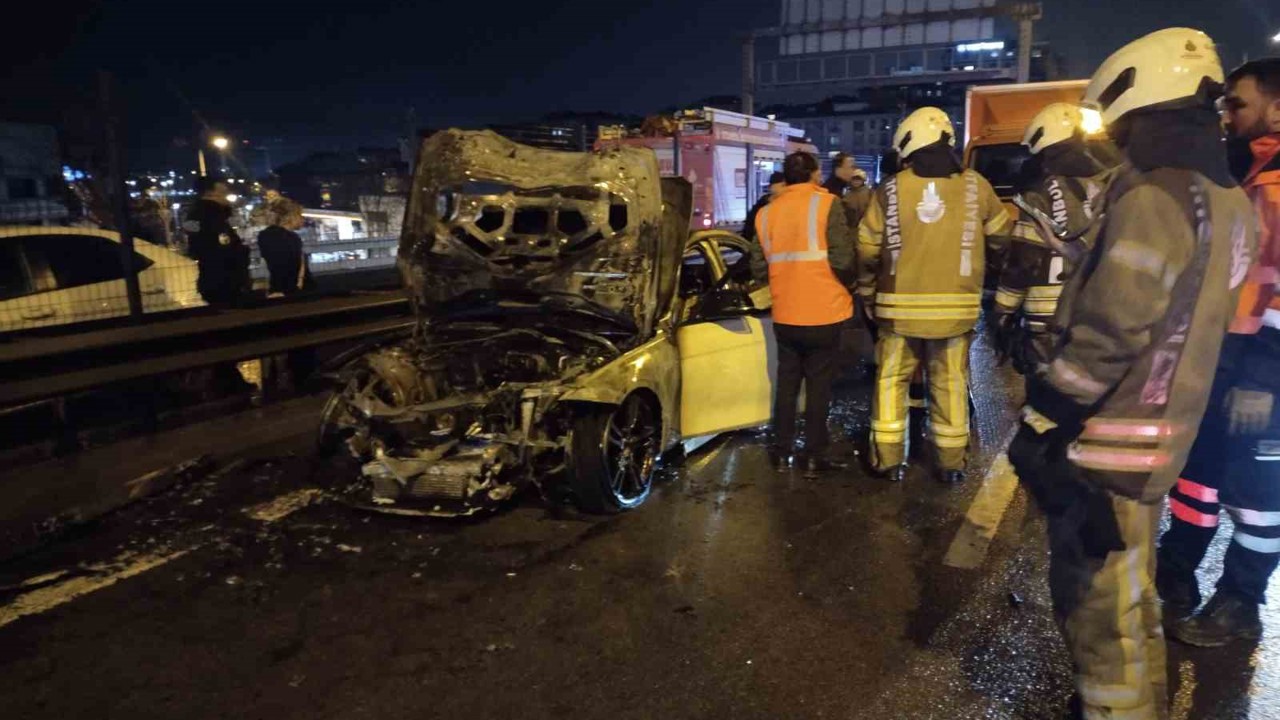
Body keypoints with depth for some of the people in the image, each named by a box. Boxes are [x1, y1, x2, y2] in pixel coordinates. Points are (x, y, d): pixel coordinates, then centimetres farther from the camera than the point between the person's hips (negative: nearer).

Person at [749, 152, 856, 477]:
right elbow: (842, 259, -16)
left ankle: (782, 452, 21)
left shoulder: (767, 211, 6)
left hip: (785, 314, 4)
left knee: (787, 382, 15)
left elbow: (759, 267, 3)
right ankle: (814, 456, 11)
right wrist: (846, 283, 5)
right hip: (823, 312, -4)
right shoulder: (825, 203, -8)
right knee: (818, 385, 5)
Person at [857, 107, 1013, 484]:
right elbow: (1003, 235, 11)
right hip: (955, 305, 1)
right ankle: (952, 462, 18)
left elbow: (868, 249, 0)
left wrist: (867, 293, 13)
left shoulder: (891, 189, -3)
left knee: (891, 380, 11)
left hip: (901, 304, -1)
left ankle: (889, 459, 13)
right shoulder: (975, 186, 0)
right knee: (950, 383, 11)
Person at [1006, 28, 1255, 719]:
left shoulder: (1151, 193, -20)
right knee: (1128, 593, 25)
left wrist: (1042, 422, -17)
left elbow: (1108, 331, -24)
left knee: (1096, 602, 4)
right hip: (1160, 433, 10)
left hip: (1109, 441, -10)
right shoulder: (1226, 199, 9)